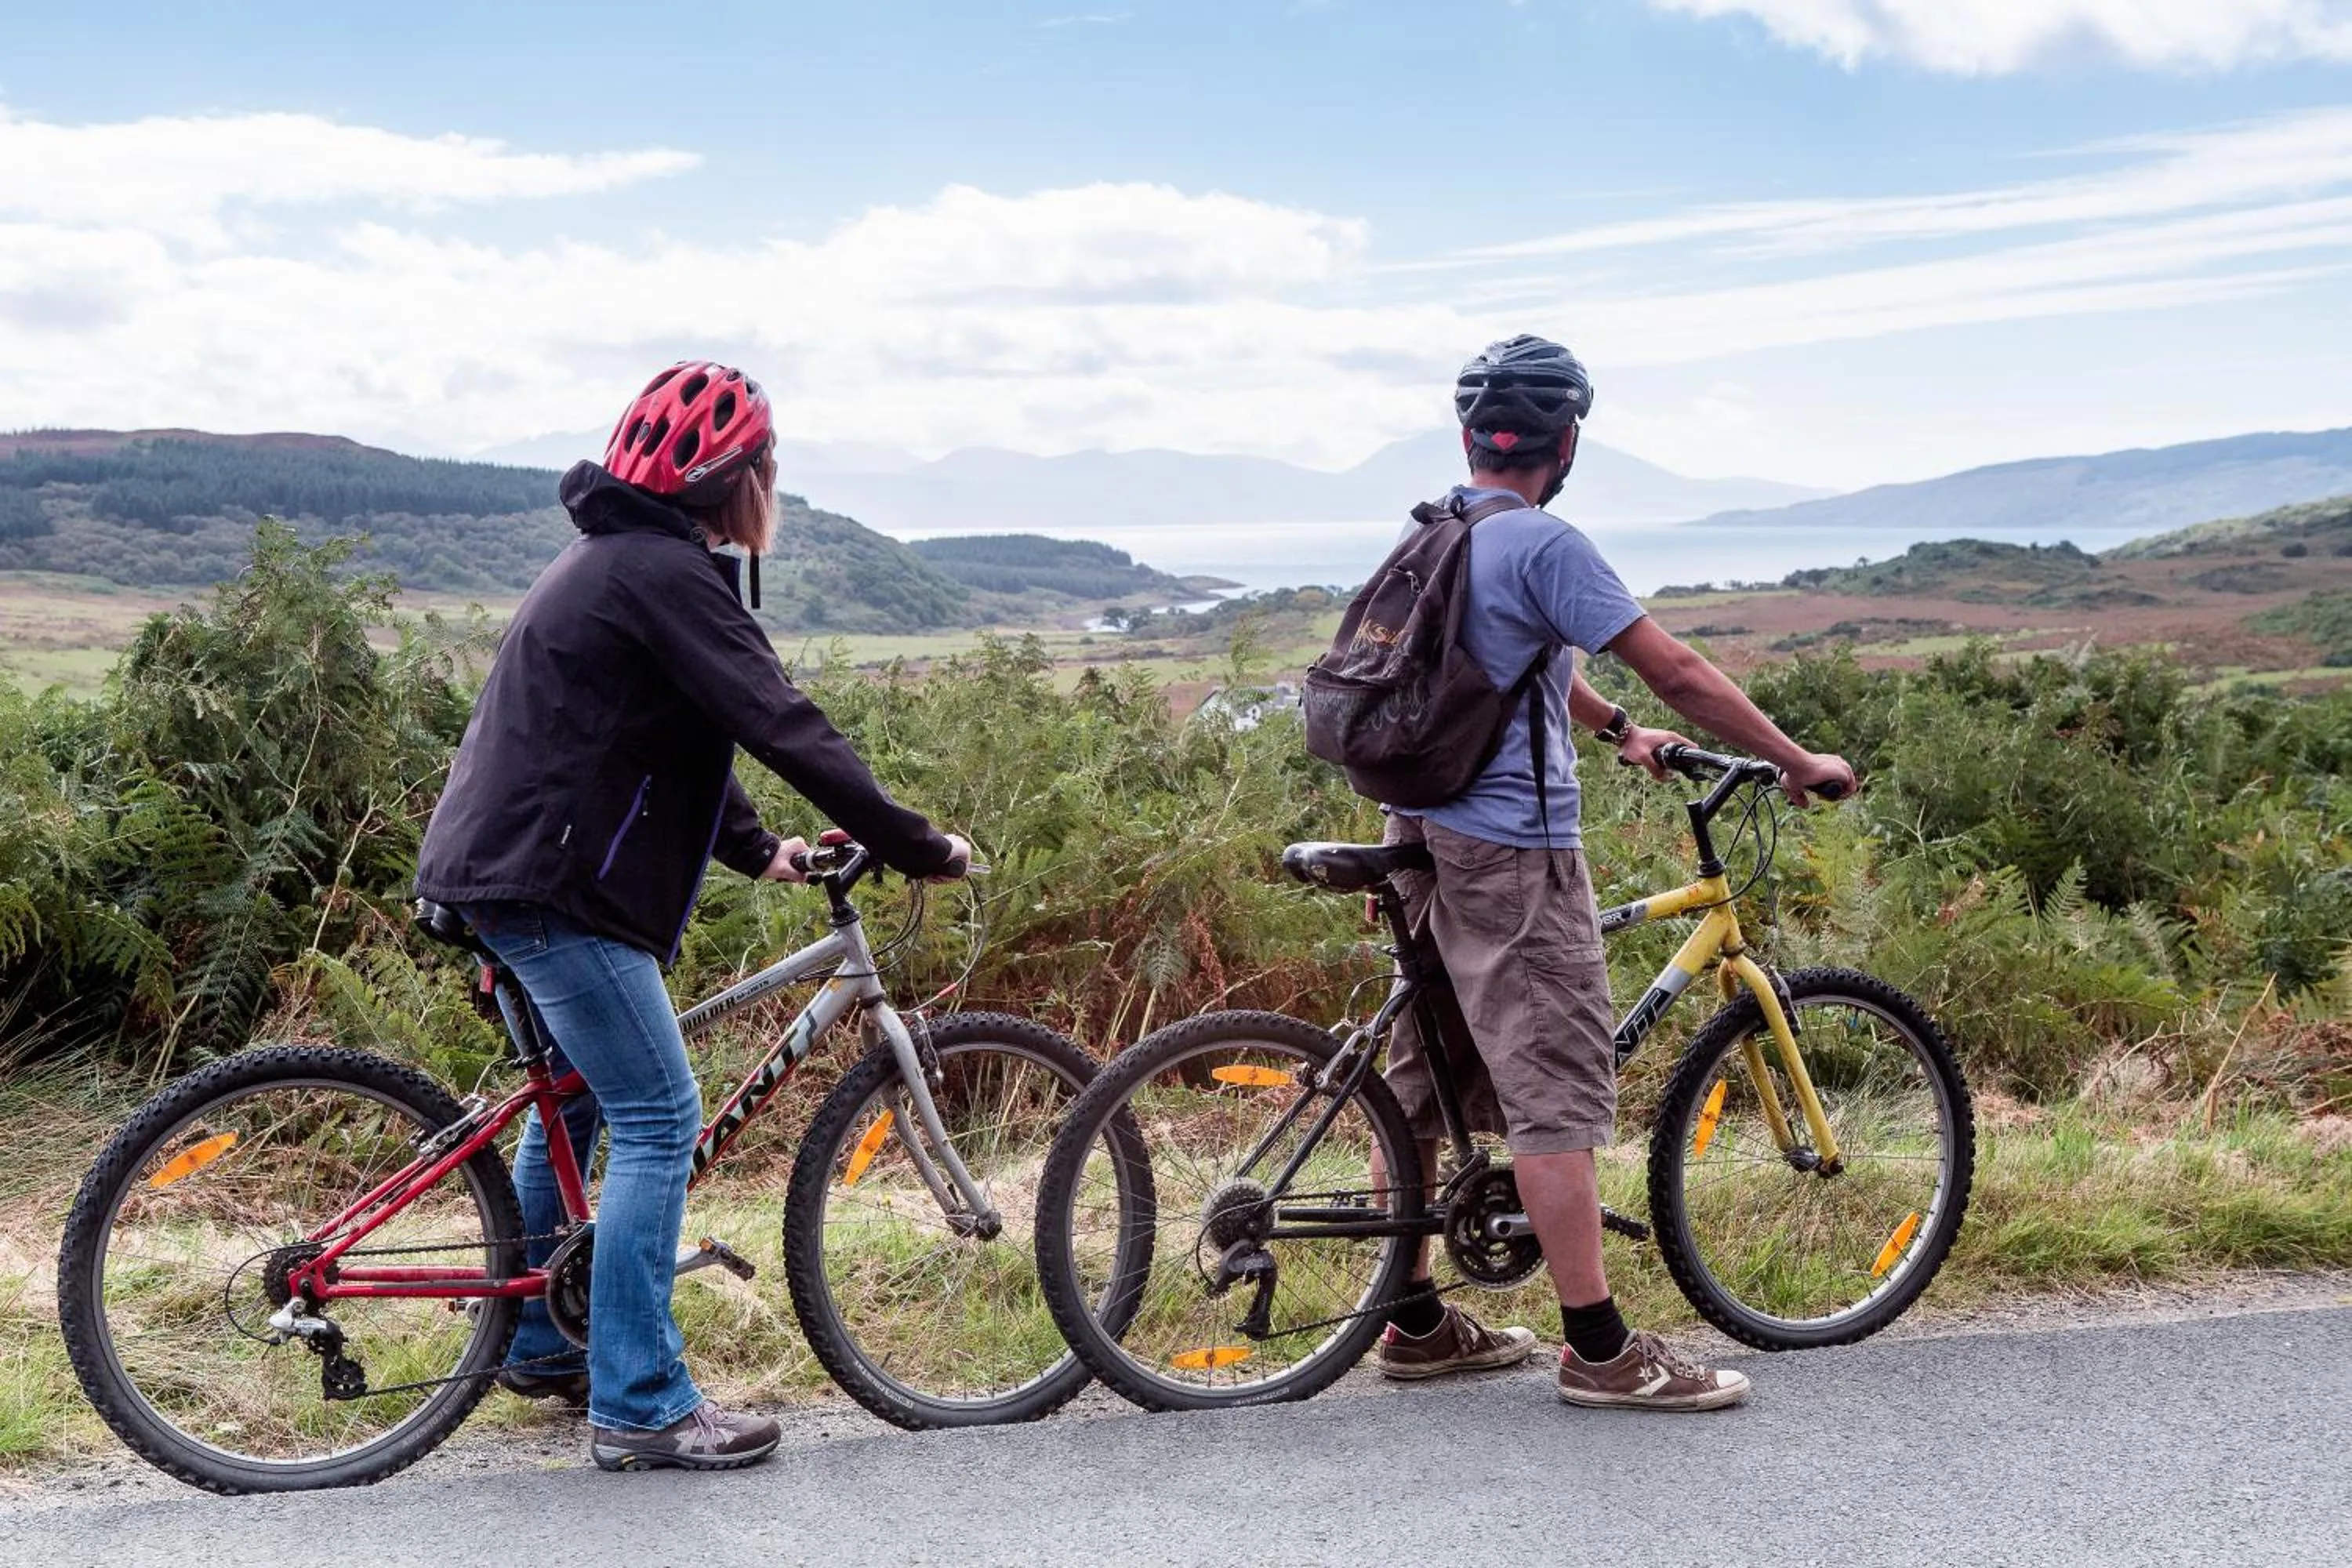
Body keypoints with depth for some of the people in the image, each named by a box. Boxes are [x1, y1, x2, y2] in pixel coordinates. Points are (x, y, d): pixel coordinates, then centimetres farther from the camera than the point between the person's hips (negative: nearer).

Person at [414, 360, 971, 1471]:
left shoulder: (617, 559, 16)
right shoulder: (663, 573, -17)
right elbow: (784, 729, -22)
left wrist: (756, 849, 13)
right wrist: (919, 848, -17)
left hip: (503, 862, 11)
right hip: (550, 882, -11)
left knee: (574, 1095, 22)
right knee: (657, 1121, -7)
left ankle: (530, 1343, 35)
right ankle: (639, 1407, -2)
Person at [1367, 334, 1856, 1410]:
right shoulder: (1543, 544, -14)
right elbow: (1678, 675, -14)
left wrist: (1618, 732, 36)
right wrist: (1798, 763, -5)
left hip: (1425, 833, 9)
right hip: (1511, 848, -9)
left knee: (1423, 1081, 13)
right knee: (1555, 1089, -5)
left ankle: (1414, 1323, 22)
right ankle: (1599, 1350, -1)